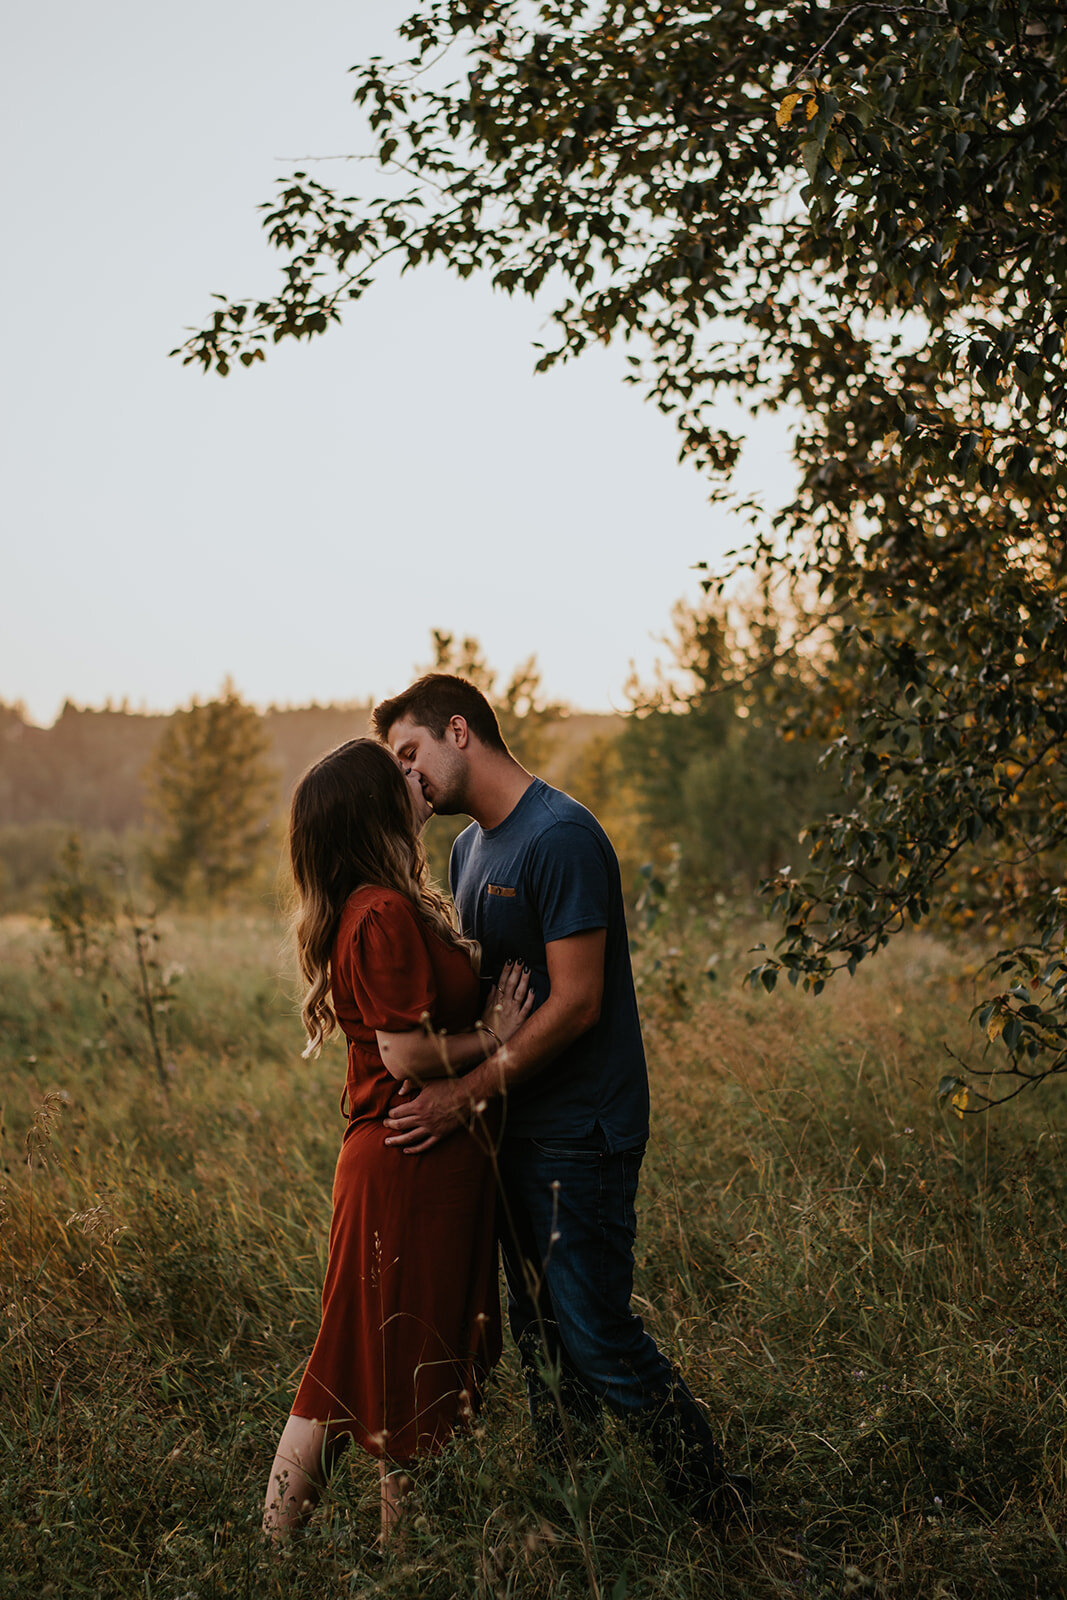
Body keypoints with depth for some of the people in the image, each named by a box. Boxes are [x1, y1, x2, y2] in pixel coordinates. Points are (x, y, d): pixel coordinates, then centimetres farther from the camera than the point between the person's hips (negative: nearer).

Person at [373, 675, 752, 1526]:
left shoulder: (562, 838, -16)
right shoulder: (470, 849, 14)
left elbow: (575, 1002, -20)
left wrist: (466, 1094, -22)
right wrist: (423, 1073, 5)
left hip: (580, 1134, -9)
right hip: (517, 1129, 9)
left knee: (598, 1337, -7)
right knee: (540, 1336, 14)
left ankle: (718, 1505, 8)